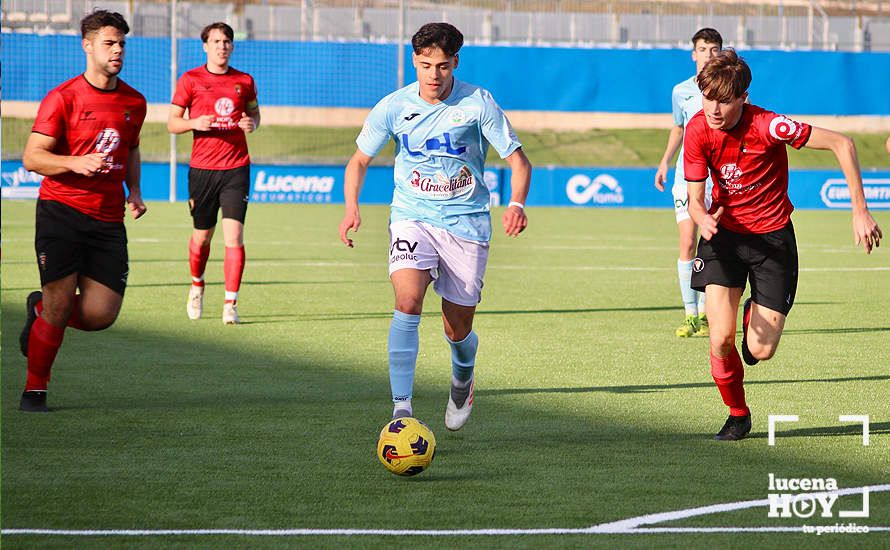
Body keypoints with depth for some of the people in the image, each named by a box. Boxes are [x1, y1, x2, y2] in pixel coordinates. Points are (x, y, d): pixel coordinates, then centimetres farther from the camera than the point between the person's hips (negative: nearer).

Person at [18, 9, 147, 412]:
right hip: (61, 210, -4)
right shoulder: (63, 98, -5)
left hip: (108, 220, 4)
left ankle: (40, 309, 27)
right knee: (59, 306, -9)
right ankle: (34, 390, 11)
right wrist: (76, 163, -25)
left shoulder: (134, 103, 11)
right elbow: (32, 157, -8)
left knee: (100, 315, -6)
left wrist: (133, 191, 12)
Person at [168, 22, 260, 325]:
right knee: (201, 235, 9)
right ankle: (197, 285, 38)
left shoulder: (244, 81, 6)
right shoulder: (190, 80, 1)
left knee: (234, 234, -11)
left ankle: (230, 304, -8)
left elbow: (254, 111, 21)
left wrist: (252, 123, -3)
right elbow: (172, 122, 3)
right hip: (202, 168, 0)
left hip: (236, 167, 0)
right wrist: (194, 123, -17)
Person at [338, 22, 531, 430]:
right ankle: (402, 408, -24)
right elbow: (359, 160, 10)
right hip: (412, 216, 0)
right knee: (408, 302, -26)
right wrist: (352, 207, -7)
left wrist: (517, 204, -22)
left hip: (466, 222, 0)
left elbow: (518, 160, -3)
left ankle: (463, 378, 42)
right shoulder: (394, 107, -3)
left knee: (458, 331, 5)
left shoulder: (478, 103, -7)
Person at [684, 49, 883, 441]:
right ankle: (737, 415, 13)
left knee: (760, 350, -9)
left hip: (772, 236, -2)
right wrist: (703, 218, -35)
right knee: (721, 339, -15)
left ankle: (756, 314, 30)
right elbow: (695, 199, -10)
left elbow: (842, 144, -20)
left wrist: (860, 212, -22)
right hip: (724, 232, 2)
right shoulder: (698, 130, -14)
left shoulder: (767, 126, -24)